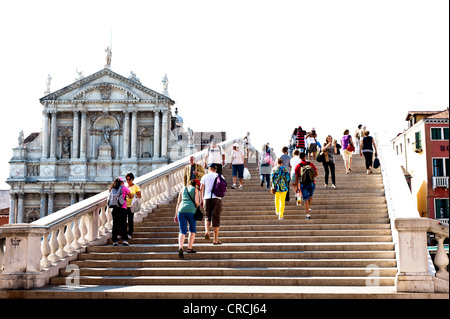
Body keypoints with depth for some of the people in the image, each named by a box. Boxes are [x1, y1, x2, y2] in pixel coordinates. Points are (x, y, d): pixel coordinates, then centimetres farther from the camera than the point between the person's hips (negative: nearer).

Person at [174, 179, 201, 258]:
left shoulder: (183, 190, 22)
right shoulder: (195, 190, 10)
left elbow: (178, 203, 16)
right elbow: (197, 202, -5)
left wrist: (176, 215, 17)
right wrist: (197, 206, 19)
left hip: (181, 210, 3)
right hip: (191, 211, -3)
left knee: (182, 231, 1)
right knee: (192, 229, 20)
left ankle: (180, 247, -24)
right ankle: (189, 248, 15)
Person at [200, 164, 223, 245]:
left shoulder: (205, 176, 6)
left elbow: (201, 189, 3)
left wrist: (201, 200, 11)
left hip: (207, 198, 0)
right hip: (217, 198, 0)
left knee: (207, 216, 17)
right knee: (216, 218, 3)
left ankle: (207, 231, -10)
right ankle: (216, 240, 3)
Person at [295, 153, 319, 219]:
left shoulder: (298, 166, -5)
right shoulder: (311, 164, -1)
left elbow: (296, 178, -5)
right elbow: (317, 173, -2)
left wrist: (297, 187, 1)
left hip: (303, 185, -2)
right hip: (311, 184, 2)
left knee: (305, 199, 2)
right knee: (310, 196, 28)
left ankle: (308, 214, -4)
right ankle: (309, 208, 38)